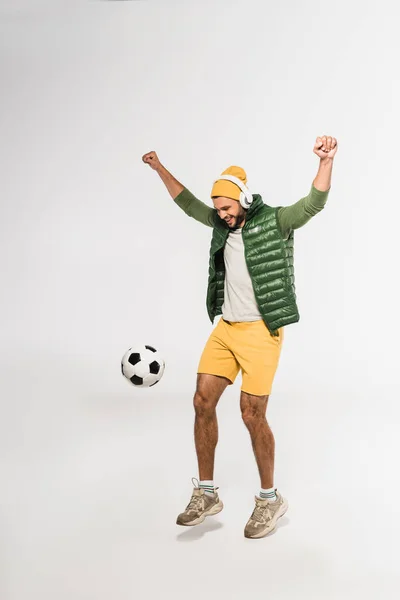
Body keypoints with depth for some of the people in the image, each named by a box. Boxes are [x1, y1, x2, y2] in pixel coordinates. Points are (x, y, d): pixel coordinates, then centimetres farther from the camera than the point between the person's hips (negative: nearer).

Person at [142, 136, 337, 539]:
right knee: (203, 402, 2)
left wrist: (326, 161, -36)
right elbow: (188, 203, 24)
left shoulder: (275, 221, -6)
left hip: (261, 331, -7)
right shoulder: (223, 223, 11)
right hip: (226, 328, 7)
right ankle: (206, 494, 15)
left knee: (252, 414, -5)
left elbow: (313, 203, -21)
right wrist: (159, 169, 27)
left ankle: (270, 499, 15)